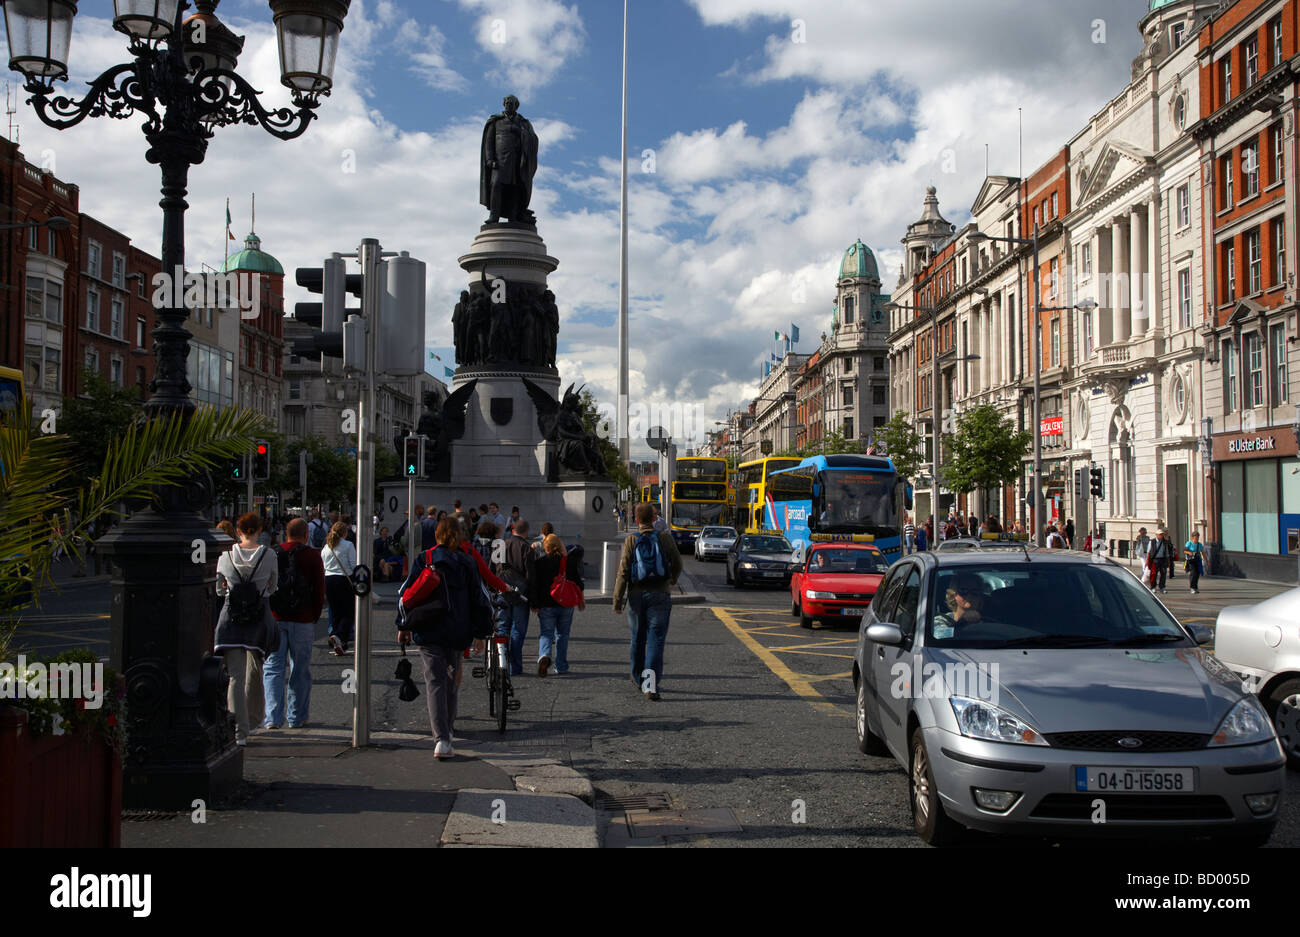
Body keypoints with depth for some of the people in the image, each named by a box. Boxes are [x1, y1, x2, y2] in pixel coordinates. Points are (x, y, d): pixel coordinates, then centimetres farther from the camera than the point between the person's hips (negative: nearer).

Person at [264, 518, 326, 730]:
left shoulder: (273, 554, 3)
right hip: (302, 620, -1)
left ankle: (274, 716, -4)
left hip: (275, 618, 1)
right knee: (300, 670, 8)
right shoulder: (312, 556, -2)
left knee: (274, 667, 5)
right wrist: (315, 615, 9)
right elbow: (320, 589, -2)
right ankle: (297, 717, 15)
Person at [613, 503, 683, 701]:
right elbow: (677, 564, 8)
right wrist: (672, 581, 30)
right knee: (656, 640, -2)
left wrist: (617, 601, -2)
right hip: (660, 594, -1)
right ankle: (652, 686, -12)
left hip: (636, 595, 1)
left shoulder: (631, 540, -5)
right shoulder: (665, 538, -2)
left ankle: (639, 678, 32)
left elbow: (623, 572, -7)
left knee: (637, 639, 16)